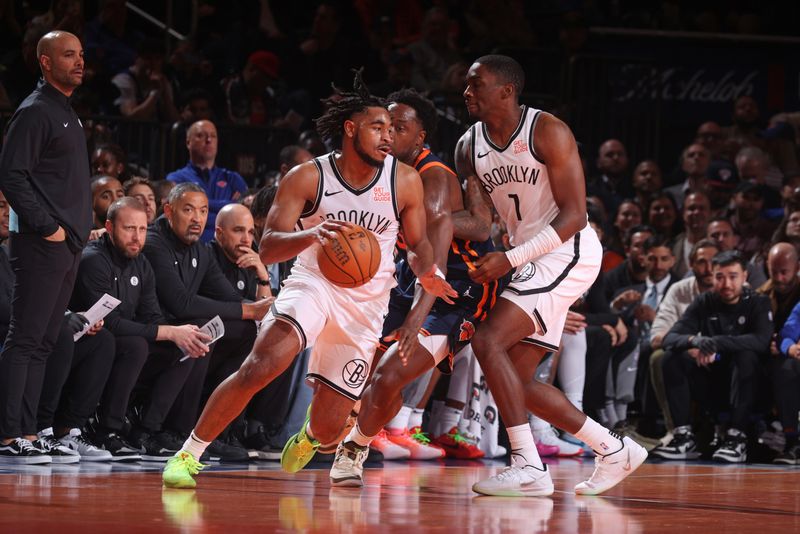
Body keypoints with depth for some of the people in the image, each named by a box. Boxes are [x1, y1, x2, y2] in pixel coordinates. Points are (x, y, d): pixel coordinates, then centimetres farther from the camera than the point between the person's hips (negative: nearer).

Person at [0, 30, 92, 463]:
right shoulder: (36, 111, -9)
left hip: (66, 245, 9)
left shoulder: (65, 112, 20)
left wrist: (80, 230, 15)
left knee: (41, 343, 9)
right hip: (41, 245, -9)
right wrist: (46, 227, -18)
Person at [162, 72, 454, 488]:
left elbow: (418, 244, 9)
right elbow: (267, 248, -16)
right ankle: (188, 454, -19)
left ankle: (308, 438, 42)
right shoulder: (307, 178, -10)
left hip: (366, 304, 2)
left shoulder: (404, 181, -4)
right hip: (313, 284, -2)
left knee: (327, 427, 1)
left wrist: (427, 273, -15)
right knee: (259, 367, -30)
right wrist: (311, 235, -37)